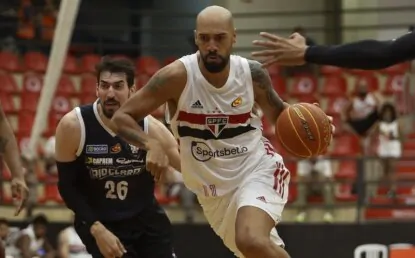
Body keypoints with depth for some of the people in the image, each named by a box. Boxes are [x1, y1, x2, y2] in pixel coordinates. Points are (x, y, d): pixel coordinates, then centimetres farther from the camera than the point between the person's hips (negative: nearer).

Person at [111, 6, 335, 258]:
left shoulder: (252, 73, -10)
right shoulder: (177, 76, -17)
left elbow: (278, 112, 11)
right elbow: (122, 117, -13)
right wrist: (151, 144, -33)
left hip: (258, 169, -2)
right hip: (215, 189, 2)